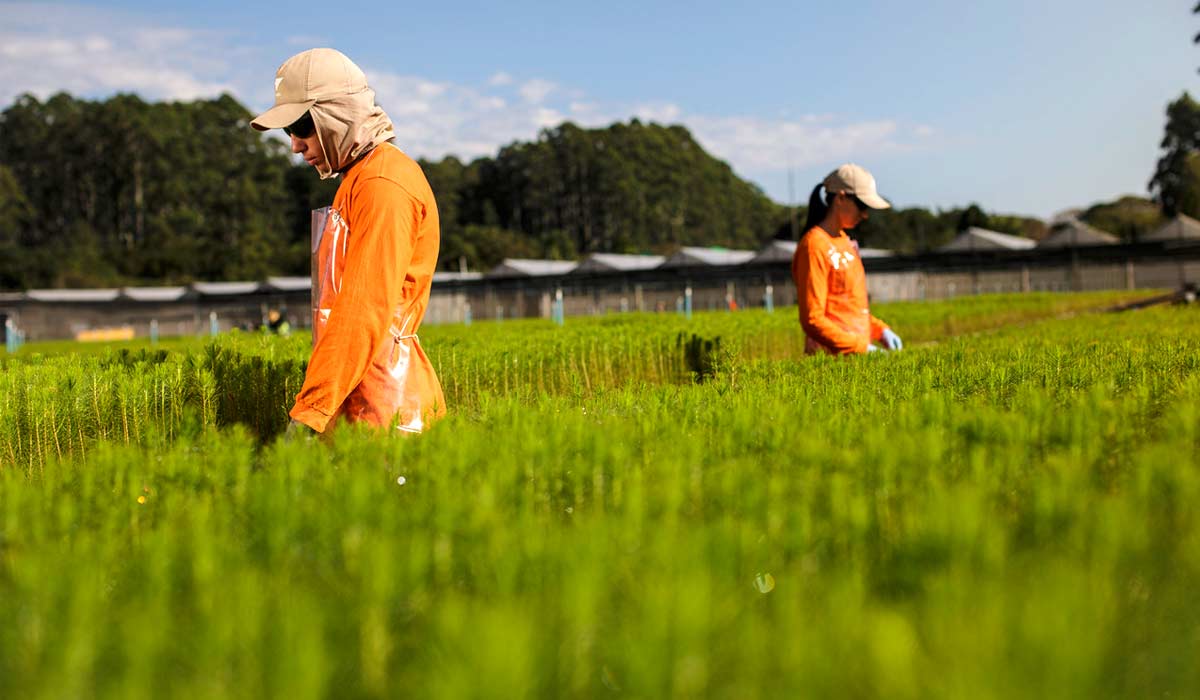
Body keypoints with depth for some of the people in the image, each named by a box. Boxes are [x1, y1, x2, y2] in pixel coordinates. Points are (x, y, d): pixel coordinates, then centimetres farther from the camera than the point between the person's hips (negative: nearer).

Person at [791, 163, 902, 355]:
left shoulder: (845, 241, 16)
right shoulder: (814, 246, -9)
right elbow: (812, 320, -14)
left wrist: (880, 330, 10)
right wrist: (862, 346, -16)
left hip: (859, 351, 8)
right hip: (830, 355, -8)